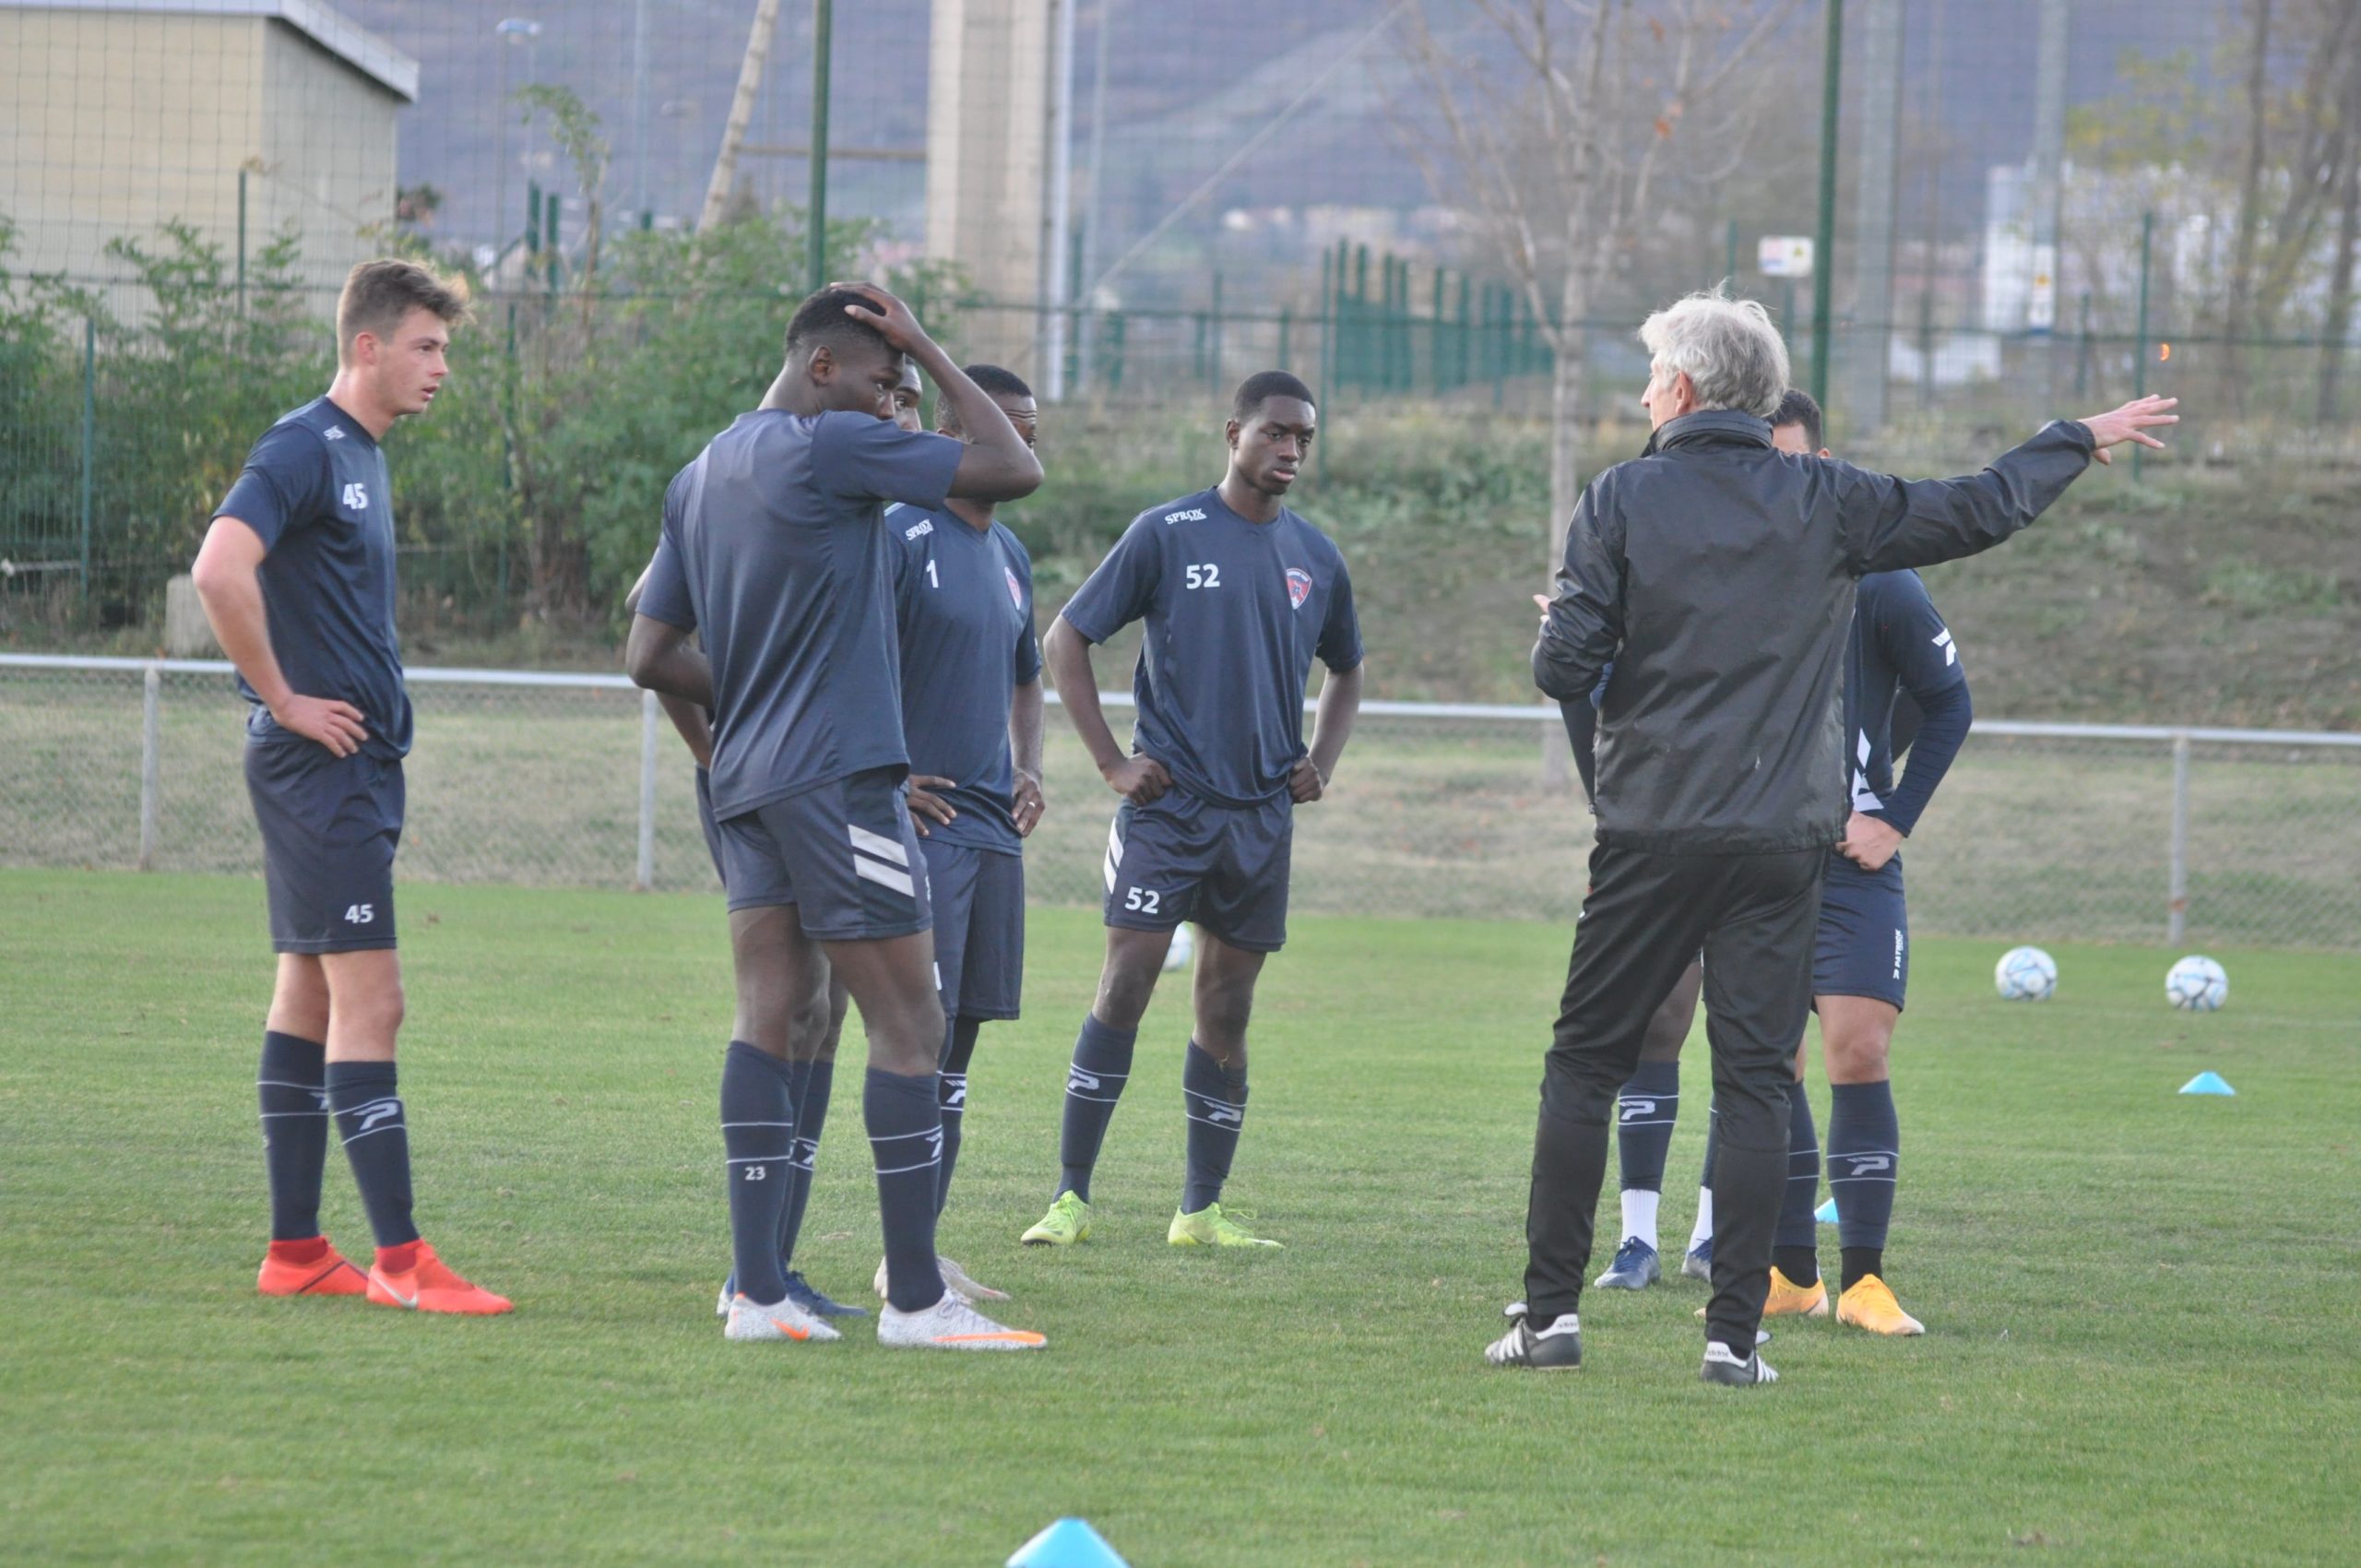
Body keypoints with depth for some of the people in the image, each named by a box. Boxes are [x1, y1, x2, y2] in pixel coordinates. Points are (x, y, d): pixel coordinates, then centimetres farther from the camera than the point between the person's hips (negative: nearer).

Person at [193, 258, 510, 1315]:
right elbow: (219, 571, -28)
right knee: (368, 1001, -11)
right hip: (318, 762, -10)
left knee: (310, 995, 11)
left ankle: (294, 1250, 15)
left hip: (356, 763, 10)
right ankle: (399, 1259, -12)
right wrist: (284, 701, -19)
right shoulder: (304, 449, -14)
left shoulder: (361, 455, 16)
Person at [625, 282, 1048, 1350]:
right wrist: (929, 350, 1)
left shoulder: (699, 478, 16)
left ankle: (757, 1291, -1)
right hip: (837, 777, -9)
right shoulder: (834, 447, -9)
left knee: (771, 1021, 6)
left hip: (746, 785, 9)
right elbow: (1014, 470, -7)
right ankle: (916, 1301, -7)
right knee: (908, 1024, -5)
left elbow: (650, 657, 18)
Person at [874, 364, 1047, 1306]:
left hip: (993, 833, 8)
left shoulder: (1008, 555, 18)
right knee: (922, 1034, -11)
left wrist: (1028, 768, 15)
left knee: (956, 1047, 7)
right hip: (924, 828, -8)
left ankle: (925, 1249, 11)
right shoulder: (902, 538, -8)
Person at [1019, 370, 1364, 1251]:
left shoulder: (1315, 559, 10)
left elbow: (1345, 672, 27)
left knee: (1227, 1009, 7)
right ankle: (1071, 1196, -7)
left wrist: (1320, 762, 10)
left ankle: (1202, 1211, 12)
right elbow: (1066, 642, 0)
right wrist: (1112, 763, -6)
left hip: (1261, 815, 4)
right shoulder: (1167, 534, -3)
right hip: (1166, 805, -4)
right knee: (1125, 984, -11)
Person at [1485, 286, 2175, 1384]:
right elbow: (1983, 511, 11)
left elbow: (1565, 665, -7)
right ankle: (1734, 1334, -2)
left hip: (1650, 837, -1)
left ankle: (1551, 1311, 5)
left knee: (1583, 1064, 8)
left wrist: (1560, 636, 17)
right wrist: (2080, 442, 27)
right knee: (1757, 1079, 2)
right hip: (1784, 841, 1)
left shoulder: (1621, 499, -3)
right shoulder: (1827, 504, 3)